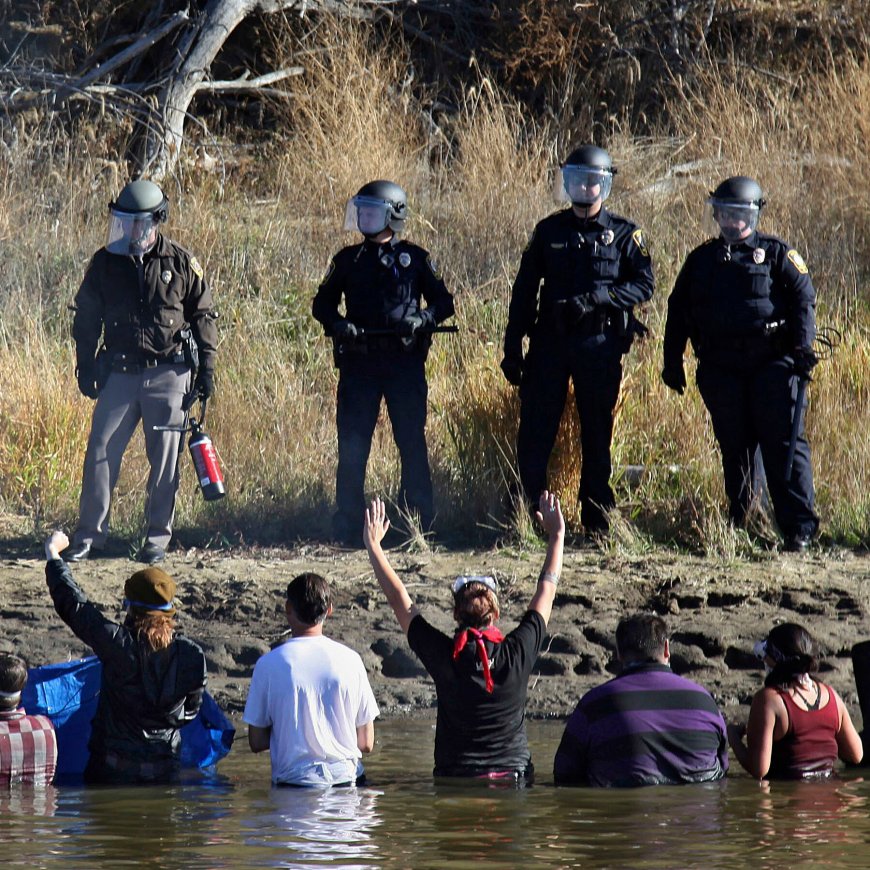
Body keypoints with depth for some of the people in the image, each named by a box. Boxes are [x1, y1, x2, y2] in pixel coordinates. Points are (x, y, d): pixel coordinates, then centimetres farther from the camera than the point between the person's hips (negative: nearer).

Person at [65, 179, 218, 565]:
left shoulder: (181, 264, 0)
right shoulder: (105, 262, 4)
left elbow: (203, 316, 6)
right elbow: (86, 317, 12)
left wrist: (207, 368, 3)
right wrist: (85, 367, 8)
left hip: (168, 375, -2)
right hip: (120, 374, 2)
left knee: (164, 459, 2)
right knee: (100, 452, -2)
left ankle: (157, 536, 11)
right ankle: (90, 534, 5)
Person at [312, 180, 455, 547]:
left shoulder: (415, 258, 5)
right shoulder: (348, 259, 10)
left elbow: (444, 302, 8)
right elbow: (322, 303, 13)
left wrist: (423, 320, -12)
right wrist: (338, 324, -8)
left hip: (405, 362, -2)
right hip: (358, 362, 2)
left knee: (412, 443, 0)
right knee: (352, 447, 1)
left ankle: (419, 522, 5)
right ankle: (347, 526, 6)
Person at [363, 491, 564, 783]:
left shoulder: (444, 657, -4)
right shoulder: (517, 653, -2)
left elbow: (399, 600, 9)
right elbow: (546, 591, 14)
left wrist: (374, 545, 21)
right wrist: (557, 535, 26)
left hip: (454, 779, -1)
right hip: (514, 777, 1)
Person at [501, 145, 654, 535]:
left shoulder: (623, 234, 3)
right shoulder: (549, 231, 9)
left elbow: (644, 284, -5)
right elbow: (524, 291, 9)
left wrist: (595, 297, -19)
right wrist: (513, 348, 4)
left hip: (599, 344, -2)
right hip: (550, 341, 2)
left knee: (597, 434, 4)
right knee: (534, 433, -3)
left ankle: (596, 516, 11)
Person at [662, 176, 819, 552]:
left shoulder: (776, 253, 6)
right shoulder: (701, 260, 16)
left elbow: (803, 298, -1)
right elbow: (678, 312, 19)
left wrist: (802, 347, -13)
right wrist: (672, 363, 13)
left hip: (771, 364, -3)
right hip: (721, 369, 3)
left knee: (783, 444, -9)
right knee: (734, 447, 5)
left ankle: (799, 527, -10)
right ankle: (739, 524, 13)